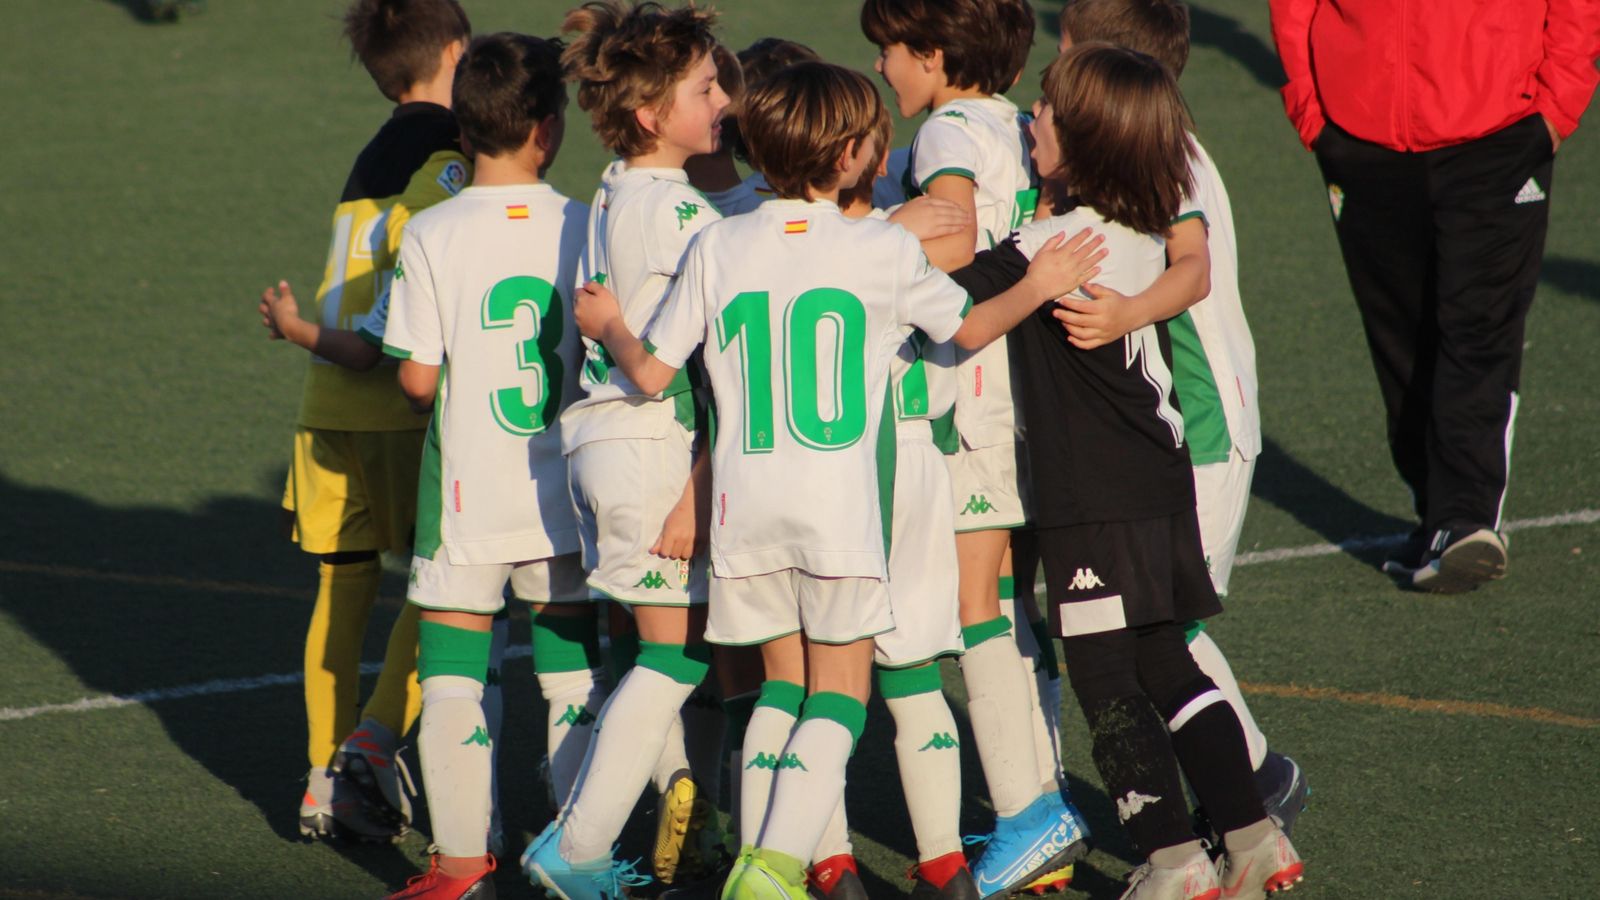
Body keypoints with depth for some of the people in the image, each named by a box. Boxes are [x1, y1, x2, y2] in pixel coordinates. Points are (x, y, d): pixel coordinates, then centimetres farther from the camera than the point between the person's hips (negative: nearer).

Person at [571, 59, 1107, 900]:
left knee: (783, 682, 17)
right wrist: (1037, 286, 27)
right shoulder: (884, 249, -3)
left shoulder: (717, 246, 2)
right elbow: (969, 329, 11)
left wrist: (608, 327, 25)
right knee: (838, 692, 3)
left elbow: (650, 372, 5)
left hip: (746, 507, 3)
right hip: (840, 505, -3)